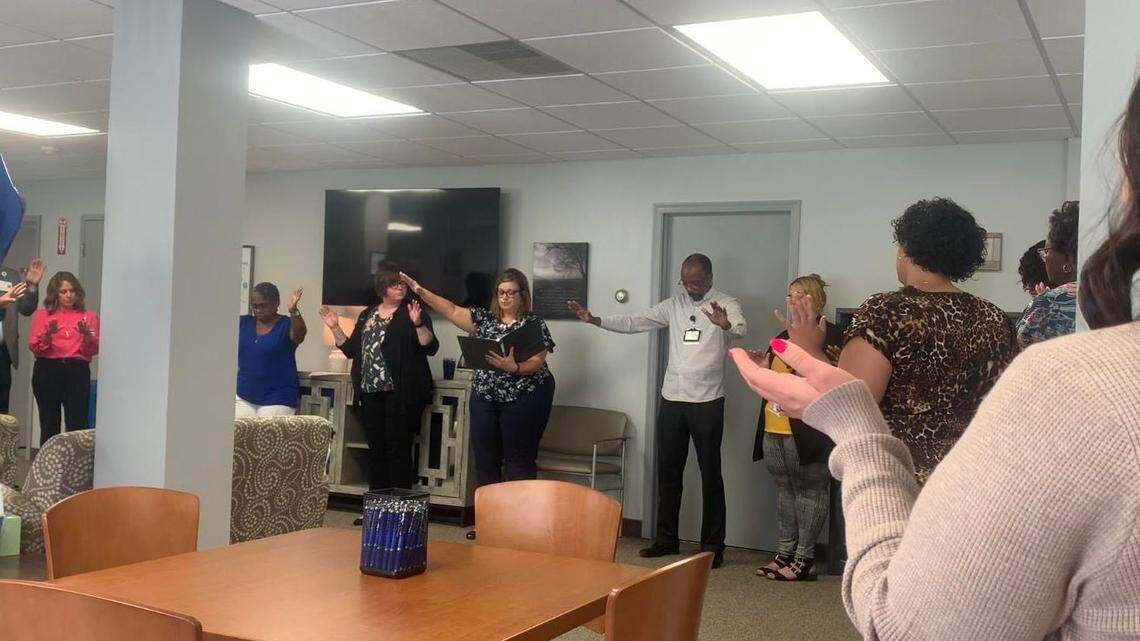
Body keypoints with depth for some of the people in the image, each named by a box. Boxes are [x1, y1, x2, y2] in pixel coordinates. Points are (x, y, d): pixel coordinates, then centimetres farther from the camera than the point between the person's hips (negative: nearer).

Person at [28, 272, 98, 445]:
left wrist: (86, 335, -12)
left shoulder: (89, 316, 14)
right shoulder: (42, 315, 14)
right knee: (49, 424, 0)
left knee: (77, 423, -13)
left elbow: (94, 349, 6)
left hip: (77, 370, 0)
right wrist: (48, 334, -14)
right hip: (47, 370, 1)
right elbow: (34, 347, 3)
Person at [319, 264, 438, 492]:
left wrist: (418, 323, -24)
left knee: (398, 448, -5)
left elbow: (431, 347, -10)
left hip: (401, 393, -5)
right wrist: (335, 328, 11)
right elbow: (351, 349, 19)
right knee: (375, 448, 10)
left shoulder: (413, 312, 0)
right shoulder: (367, 315, 16)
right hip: (371, 391, 6)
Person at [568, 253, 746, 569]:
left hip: (707, 402, -5)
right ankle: (666, 538, 23)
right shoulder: (674, 304, 8)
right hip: (672, 400, 5)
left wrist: (725, 324, -49)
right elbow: (634, 322, 7)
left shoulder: (726, 305, -5)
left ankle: (713, 545, 11)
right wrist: (594, 320, -6)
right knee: (667, 471, 11)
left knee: (710, 474, 3)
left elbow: (742, 328, -26)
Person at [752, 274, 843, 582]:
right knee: (785, 490, 13)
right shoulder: (784, 336, 20)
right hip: (774, 430, 9)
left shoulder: (830, 334, -6)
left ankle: (805, 559, 3)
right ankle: (784, 553, 20)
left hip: (805, 430, -9)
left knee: (810, 491, -2)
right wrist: (765, 369, 8)